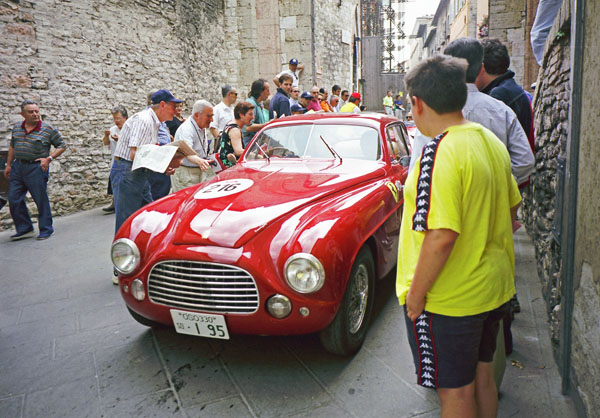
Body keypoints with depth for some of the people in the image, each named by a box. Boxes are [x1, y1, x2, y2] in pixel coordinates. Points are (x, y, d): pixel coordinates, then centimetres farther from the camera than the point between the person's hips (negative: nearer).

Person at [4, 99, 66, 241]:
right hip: (17, 167, 5)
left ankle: (46, 229, 15)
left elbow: (62, 145, -2)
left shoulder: (48, 129, -6)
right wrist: (8, 165, 19)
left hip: (36, 168, -5)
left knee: (41, 200, 1)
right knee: (14, 200, 6)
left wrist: (49, 158, -12)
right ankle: (24, 229, 19)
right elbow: (12, 146, 21)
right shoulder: (16, 128, 10)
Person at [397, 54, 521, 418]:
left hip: (450, 299, -8)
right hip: (494, 289, 9)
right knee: (483, 375, 25)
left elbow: (442, 236, -29)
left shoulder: (441, 152, -24)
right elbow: (511, 207, 14)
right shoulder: (492, 141, 3)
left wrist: (415, 293, -17)